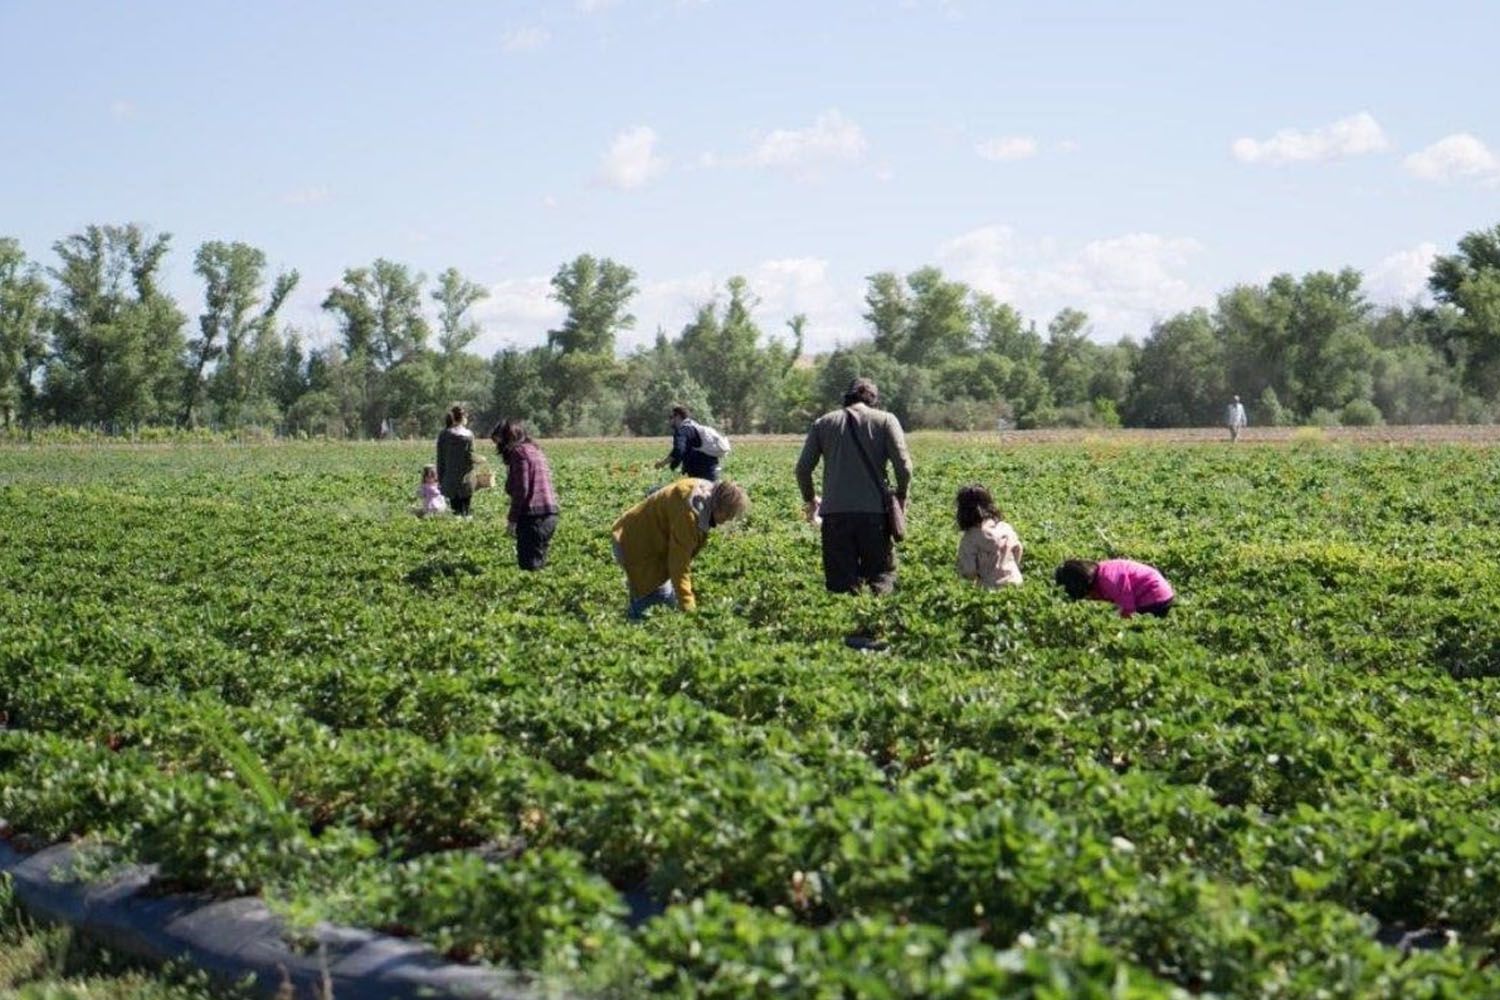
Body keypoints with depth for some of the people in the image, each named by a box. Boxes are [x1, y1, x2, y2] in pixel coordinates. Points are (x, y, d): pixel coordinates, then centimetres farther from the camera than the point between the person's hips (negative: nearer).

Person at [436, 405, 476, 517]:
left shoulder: (443, 435, 3)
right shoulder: (468, 434, -7)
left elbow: (440, 459, 6)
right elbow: (470, 458, -9)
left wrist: (440, 478, 12)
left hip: (450, 481, 3)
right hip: (465, 480, -3)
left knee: (454, 511, 7)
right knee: (465, 511, 1)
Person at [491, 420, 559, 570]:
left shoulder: (519, 453, -7)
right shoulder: (535, 450, 21)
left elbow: (521, 490, -14)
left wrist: (512, 518, -8)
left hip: (534, 516, -9)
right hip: (550, 514, 9)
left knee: (529, 565, -7)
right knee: (539, 564, 12)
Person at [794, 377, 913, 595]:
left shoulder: (823, 423, 12)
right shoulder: (886, 420, 6)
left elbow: (803, 468, 9)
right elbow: (903, 465, -3)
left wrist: (810, 499, 25)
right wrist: (901, 496, 14)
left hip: (835, 513, 2)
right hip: (875, 511, -1)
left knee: (841, 582, 3)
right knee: (881, 574, 6)